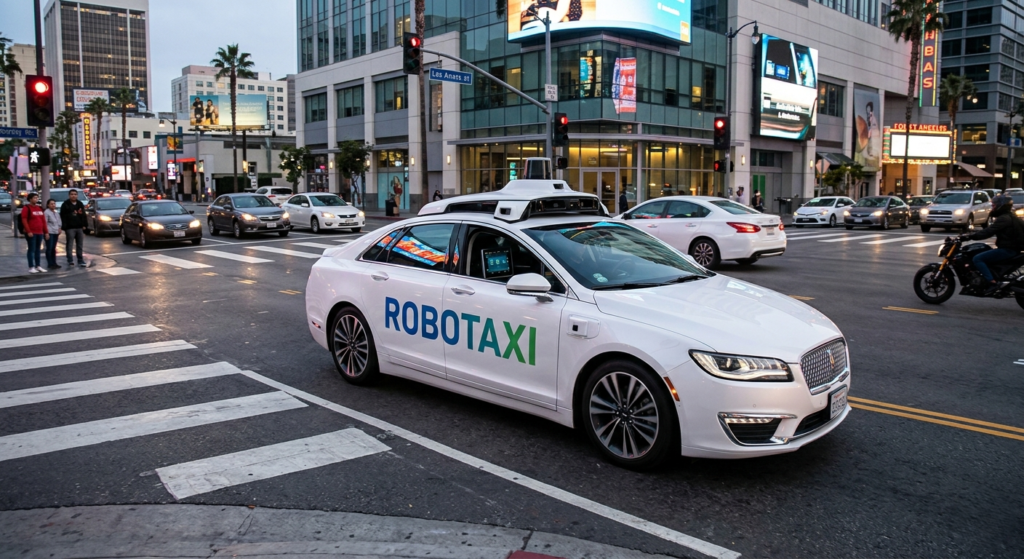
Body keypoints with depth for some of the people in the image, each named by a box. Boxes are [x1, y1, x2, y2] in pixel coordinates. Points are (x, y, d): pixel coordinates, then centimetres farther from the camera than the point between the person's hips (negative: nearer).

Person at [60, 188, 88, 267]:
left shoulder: (80, 204, 14)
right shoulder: (65, 204, -1)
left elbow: (83, 215, 16)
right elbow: (63, 216, -6)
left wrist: (84, 225, 7)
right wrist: (64, 227, -13)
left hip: (79, 227, 5)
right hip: (70, 228, -5)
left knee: (79, 245, 9)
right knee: (69, 245, -4)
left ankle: (80, 260, 15)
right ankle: (70, 261, -3)